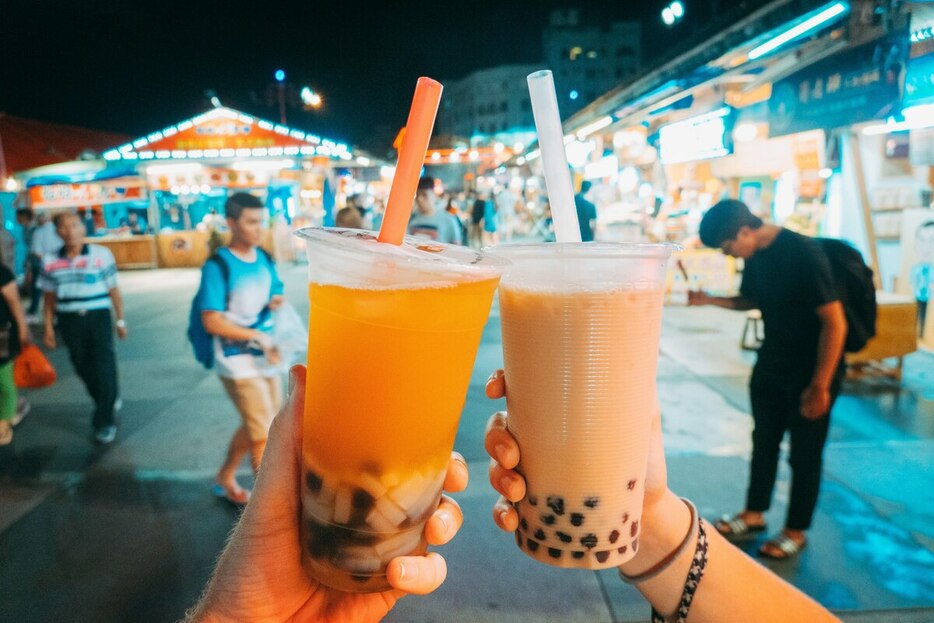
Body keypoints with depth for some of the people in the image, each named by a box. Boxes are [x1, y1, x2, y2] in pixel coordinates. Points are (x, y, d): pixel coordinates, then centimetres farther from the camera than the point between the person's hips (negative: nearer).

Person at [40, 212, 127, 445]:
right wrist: (49, 328, 6)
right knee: (83, 368, 14)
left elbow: (113, 290, 0)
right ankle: (109, 402, 40)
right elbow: (50, 298, 9)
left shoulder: (102, 254, -6)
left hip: (98, 317, -3)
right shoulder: (50, 261, 1)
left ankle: (105, 421, 7)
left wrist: (120, 320, 2)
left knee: (103, 367, -4)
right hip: (69, 321, 3)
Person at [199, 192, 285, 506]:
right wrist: (258, 336, -21)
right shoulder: (218, 265, -16)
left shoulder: (265, 259, 4)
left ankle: (225, 479, 42)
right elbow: (212, 322, -19)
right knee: (264, 435, -2)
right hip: (237, 361, -7)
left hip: (265, 357, 7)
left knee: (255, 426, 20)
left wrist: (278, 303, -7)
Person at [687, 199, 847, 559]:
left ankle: (796, 530, 25)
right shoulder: (754, 255, -2)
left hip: (812, 369, -7)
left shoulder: (804, 253, -25)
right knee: (764, 441, 17)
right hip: (771, 363, 7)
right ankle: (754, 513, 34)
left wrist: (819, 385, -21)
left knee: (804, 452, 7)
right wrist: (709, 300, -4)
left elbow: (835, 322, -24)